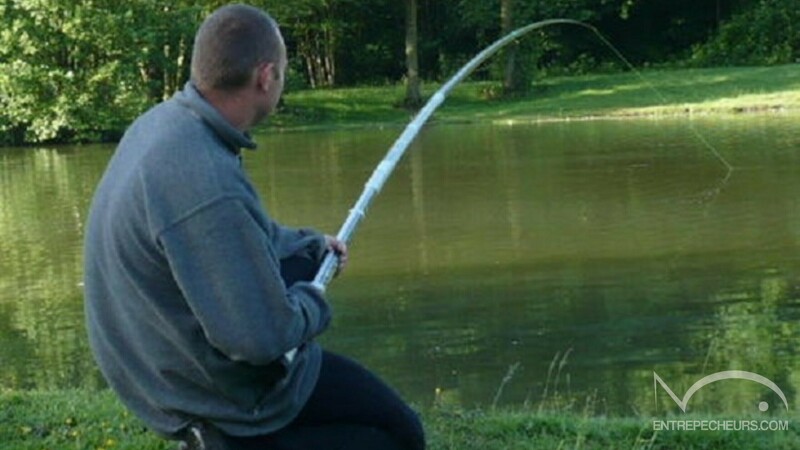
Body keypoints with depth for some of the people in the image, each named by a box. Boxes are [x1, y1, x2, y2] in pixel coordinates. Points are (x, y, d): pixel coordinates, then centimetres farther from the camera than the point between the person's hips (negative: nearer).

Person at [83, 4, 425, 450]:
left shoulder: (162, 121, -3)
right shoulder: (206, 182, -34)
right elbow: (262, 337, -30)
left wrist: (309, 244, 25)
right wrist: (312, 301, -10)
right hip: (217, 390, -9)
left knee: (303, 260, 29)